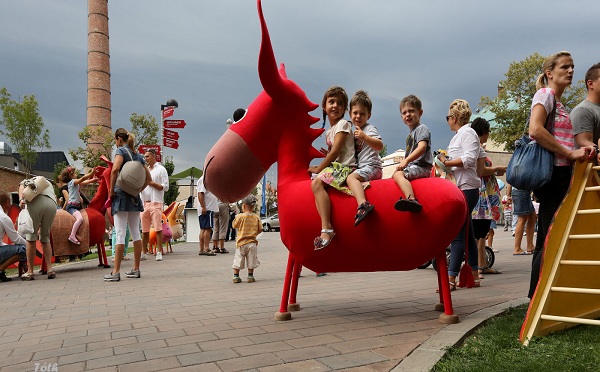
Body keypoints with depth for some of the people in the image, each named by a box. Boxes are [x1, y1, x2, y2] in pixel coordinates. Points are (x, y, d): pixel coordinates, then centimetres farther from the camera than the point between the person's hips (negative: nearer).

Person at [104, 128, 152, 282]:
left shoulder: (121, 151, -5)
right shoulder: (138, 155, 15)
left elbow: (115, 169, -23)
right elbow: (148, 178, 15)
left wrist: (111, 190, -14)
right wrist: (137, 189, 13)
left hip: (122, 195, -7)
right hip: (135, 197, 7)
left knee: (120, 233, -7)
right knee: (135, 232, 9)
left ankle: (116, 272, -5)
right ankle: (136, 269, 14)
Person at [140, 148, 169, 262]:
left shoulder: (161, 169, 3)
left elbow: (165, 187, -5)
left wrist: (150, 182, -8)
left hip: (156, 202, -6)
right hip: (145, 203, 6)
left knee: (158, 229, -8)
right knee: (144, 230, 7)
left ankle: (159, 252, -4)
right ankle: (144, 252, 13)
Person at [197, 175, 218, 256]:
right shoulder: (203, 180, -12)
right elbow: (200, 194, -20)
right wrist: (203, 207, -24)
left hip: (209, 209, 10)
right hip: (206, 209, -10)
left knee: (203, 229, 9)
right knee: (207, 228, -9)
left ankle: (201, 249, 12)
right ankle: (206, 249, -7)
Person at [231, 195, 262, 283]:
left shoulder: (240, 216, -10)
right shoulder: (256, 217, -1)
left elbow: (234, 226, 1)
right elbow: (260, 229, 1)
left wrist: (236, 217, 14)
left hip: (241, 242, -2)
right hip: (252, 242, 2)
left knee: (238, 260, 7)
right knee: (251, 260, 10)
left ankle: (236, 276, 10)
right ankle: (250, 276, 14)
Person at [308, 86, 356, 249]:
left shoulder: (343, 124, -4)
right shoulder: (329, 131, 22)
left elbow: (335, 151, -12)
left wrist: (319, 168, -9)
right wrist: (328, 154, 4)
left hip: (345, 167, -9)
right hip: (334, 167, 9)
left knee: (317, 182, -29)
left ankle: (326, 228, -39)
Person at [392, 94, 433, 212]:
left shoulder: (422, 128, -3)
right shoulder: (410, 134, 25)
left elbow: (422, 147, -21)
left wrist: (406, 160, -31)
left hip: (421, 167, -11)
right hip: (412, 167, 11)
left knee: (398, 174, -33)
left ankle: (411, 199, -54)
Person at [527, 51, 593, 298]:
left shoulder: (560, 103, 23)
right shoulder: (545, 94, -3)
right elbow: (535, 130, -20)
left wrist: (580, 152, 2)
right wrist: (570, 153, -18)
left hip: (562, 174, 9)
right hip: (551, 172, -9)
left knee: (547, 239, 10)